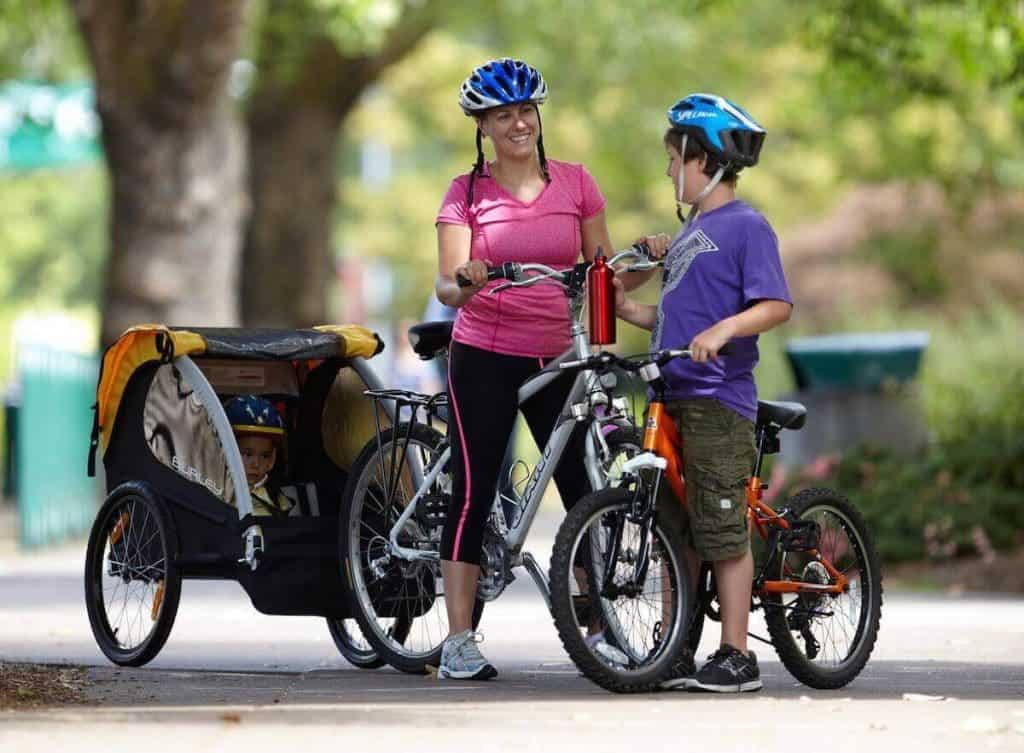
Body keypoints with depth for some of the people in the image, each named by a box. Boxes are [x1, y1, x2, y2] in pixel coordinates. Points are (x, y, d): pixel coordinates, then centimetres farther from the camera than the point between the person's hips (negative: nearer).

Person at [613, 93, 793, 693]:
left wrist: (724, 329, -30)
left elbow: (777, 305, -17)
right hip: (675, 396, 9)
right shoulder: (691, 231, 19)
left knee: (723, 530, -5)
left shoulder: (745, 226, -8)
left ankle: (737, 657, -1)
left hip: (719, 401, -9)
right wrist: (630, 310, 11)